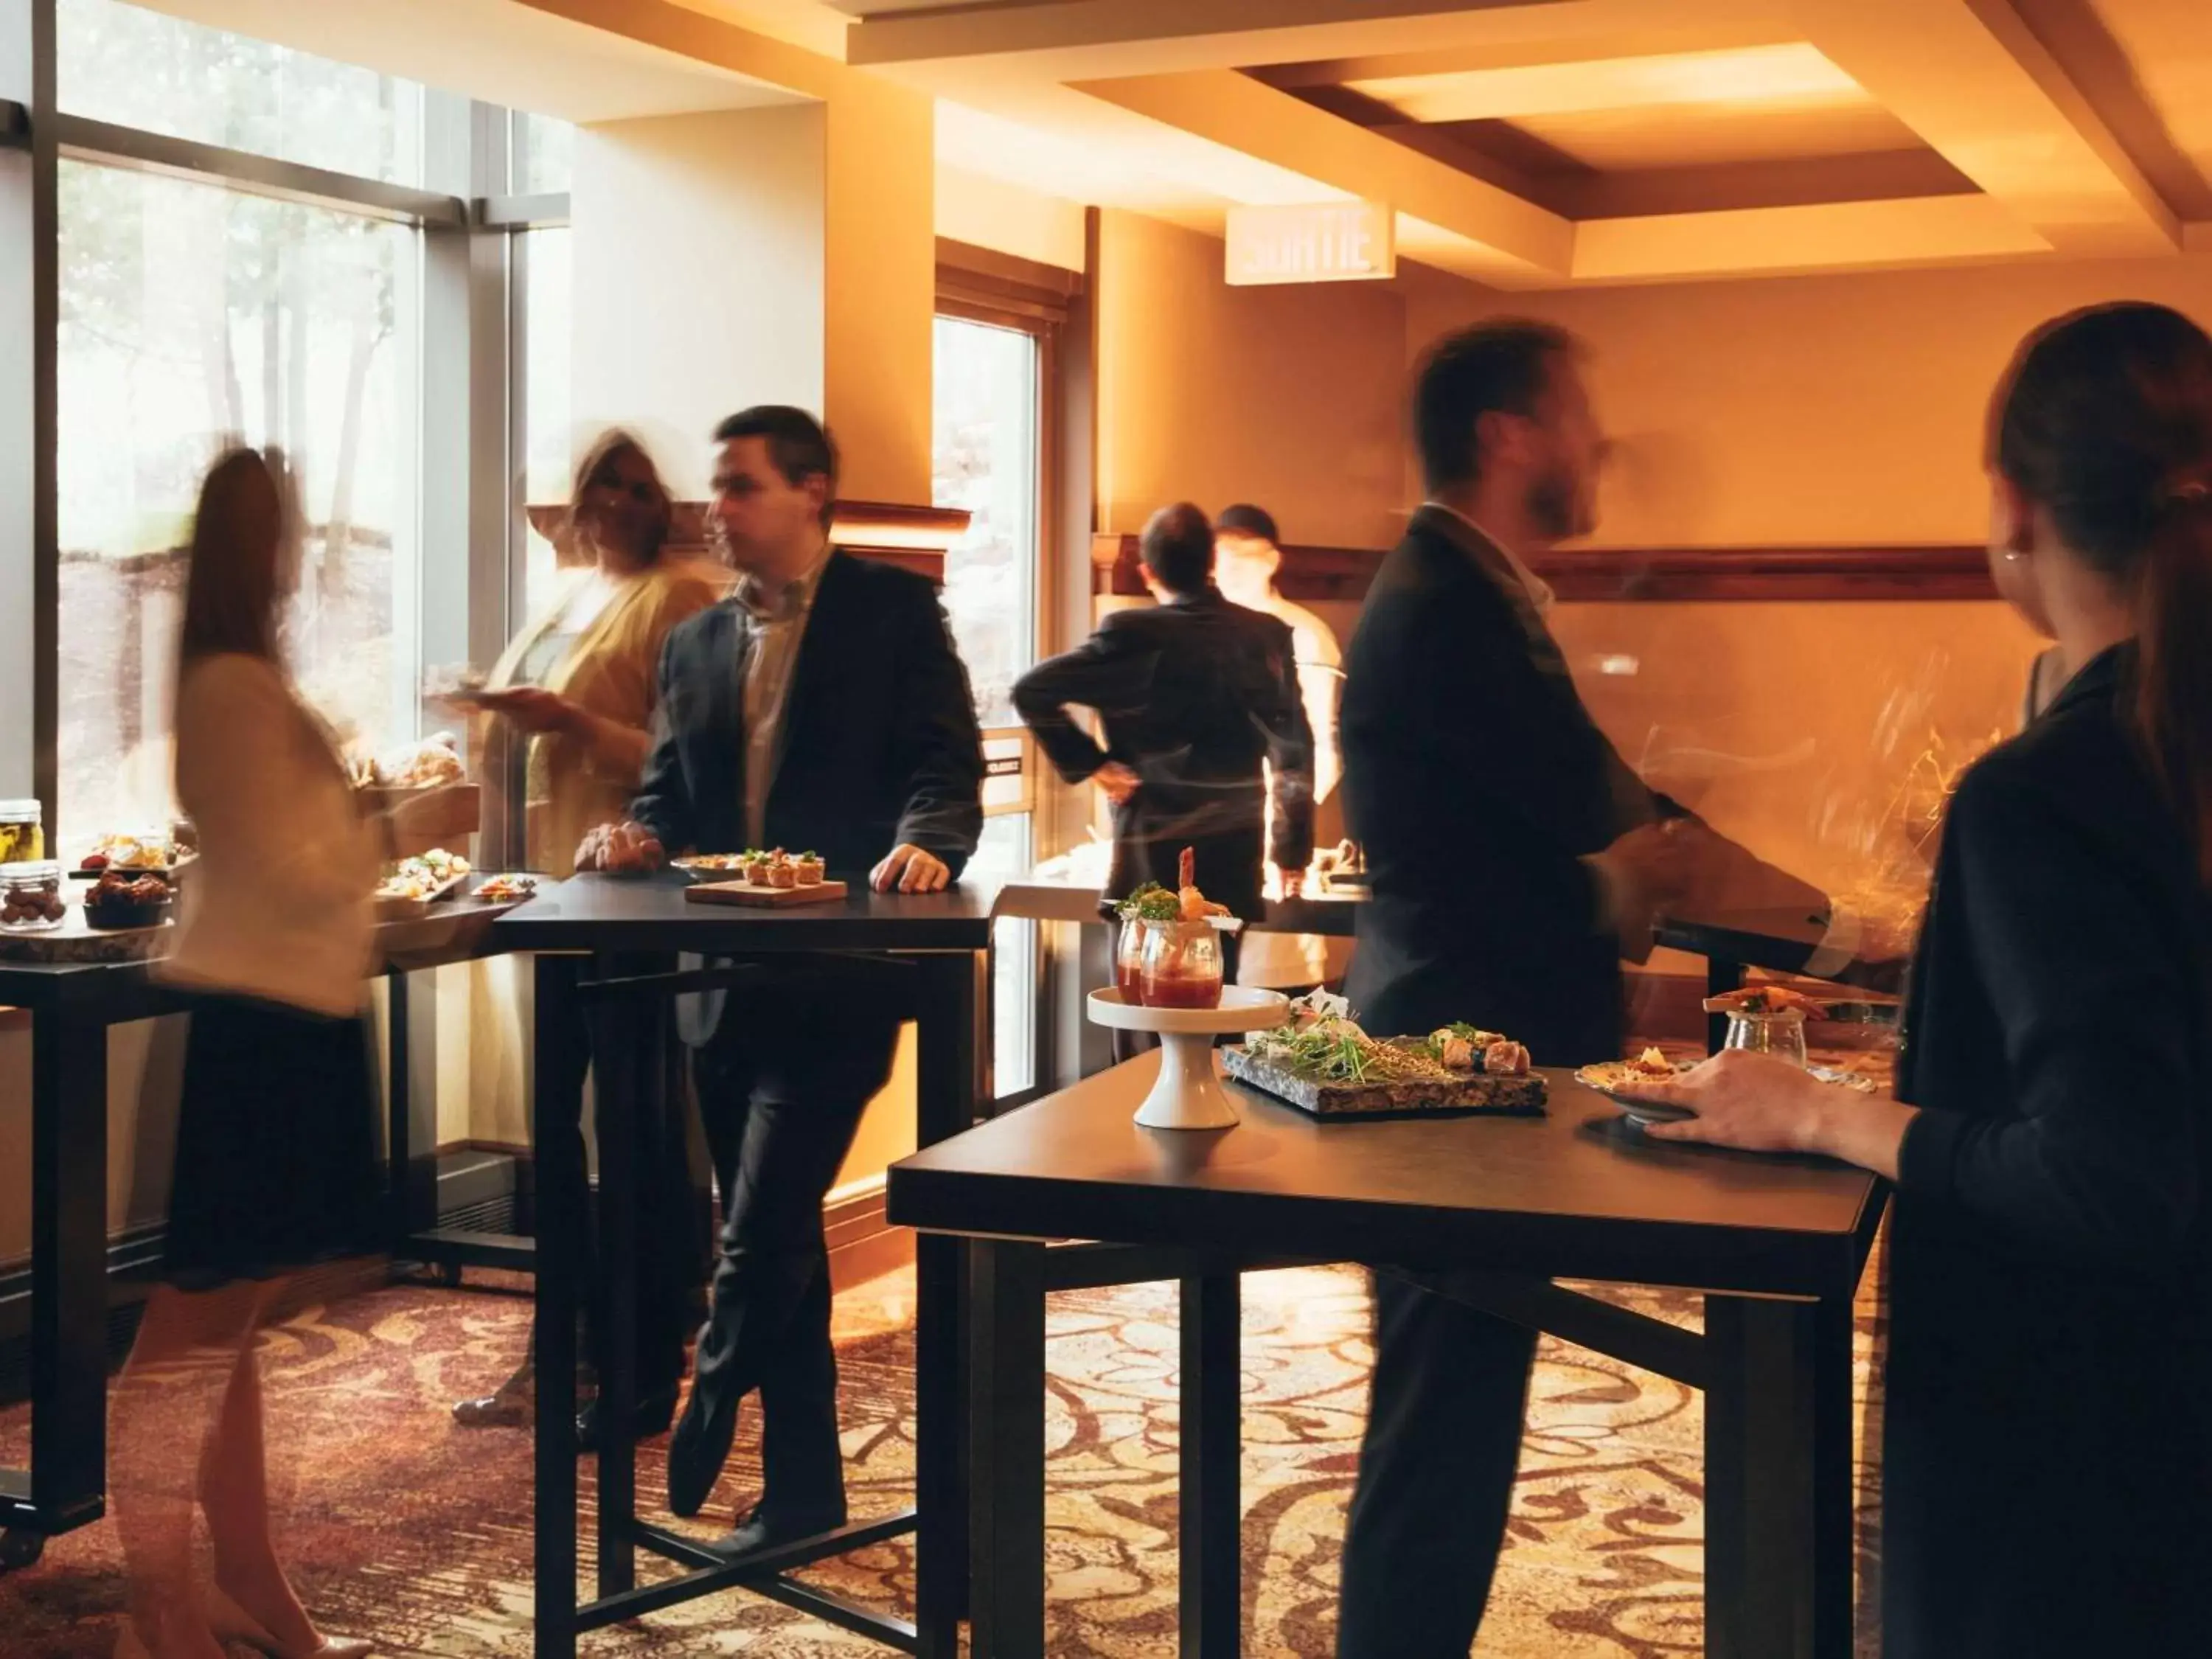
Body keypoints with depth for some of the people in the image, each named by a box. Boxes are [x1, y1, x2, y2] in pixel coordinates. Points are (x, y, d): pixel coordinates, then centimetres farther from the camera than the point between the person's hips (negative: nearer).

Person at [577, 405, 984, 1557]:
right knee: (778, 1243, 12)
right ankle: (802, 1490, 22)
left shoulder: (893, 610, 0)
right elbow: (669, 791, 16)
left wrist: (923, 844, -25)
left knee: (761, 1236, -14)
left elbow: (947, 763, -6)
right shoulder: (695, 644, 16)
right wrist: (641, 836, -6)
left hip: (835, 976, -6)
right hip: (724, 979, 6)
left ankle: (700, 1439, 5)